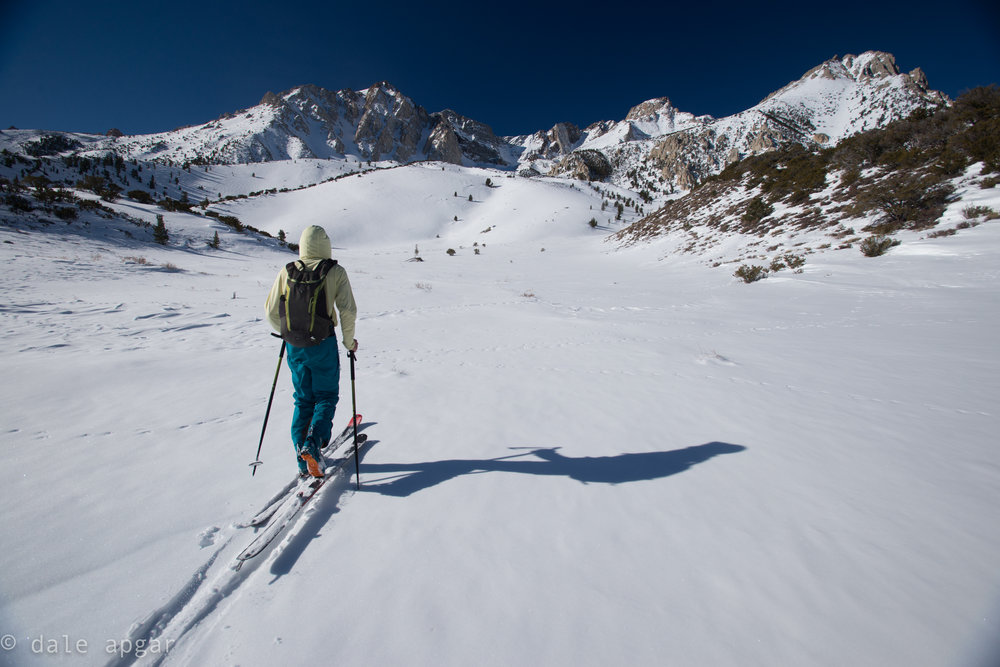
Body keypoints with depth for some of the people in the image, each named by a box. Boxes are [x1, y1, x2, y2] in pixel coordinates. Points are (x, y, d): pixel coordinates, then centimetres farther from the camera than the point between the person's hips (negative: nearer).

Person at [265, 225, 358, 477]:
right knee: (326, 397, 12)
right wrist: (349, 341, 0)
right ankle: (313, 443, -7)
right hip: (323, 345, -4)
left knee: (303, 399, 17)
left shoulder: (286, 271, 4)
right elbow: (348, 311, -13)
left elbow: (271, 311, 7)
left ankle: (302, 456, 19)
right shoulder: (335, 272, -7)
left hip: (295, 347, 4)